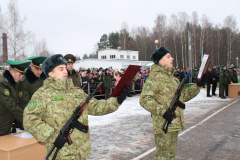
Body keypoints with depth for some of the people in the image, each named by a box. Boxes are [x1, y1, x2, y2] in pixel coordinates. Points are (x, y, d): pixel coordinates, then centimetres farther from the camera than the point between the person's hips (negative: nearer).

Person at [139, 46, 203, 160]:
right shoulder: (154, 77, -12)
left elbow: (183, 96, 23)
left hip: (174, 123, 9)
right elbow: (144, 99, -22)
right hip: (163, 124, -9)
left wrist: (197, 86, 13)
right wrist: (163, 111, -28)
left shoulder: (172, 78, 18)